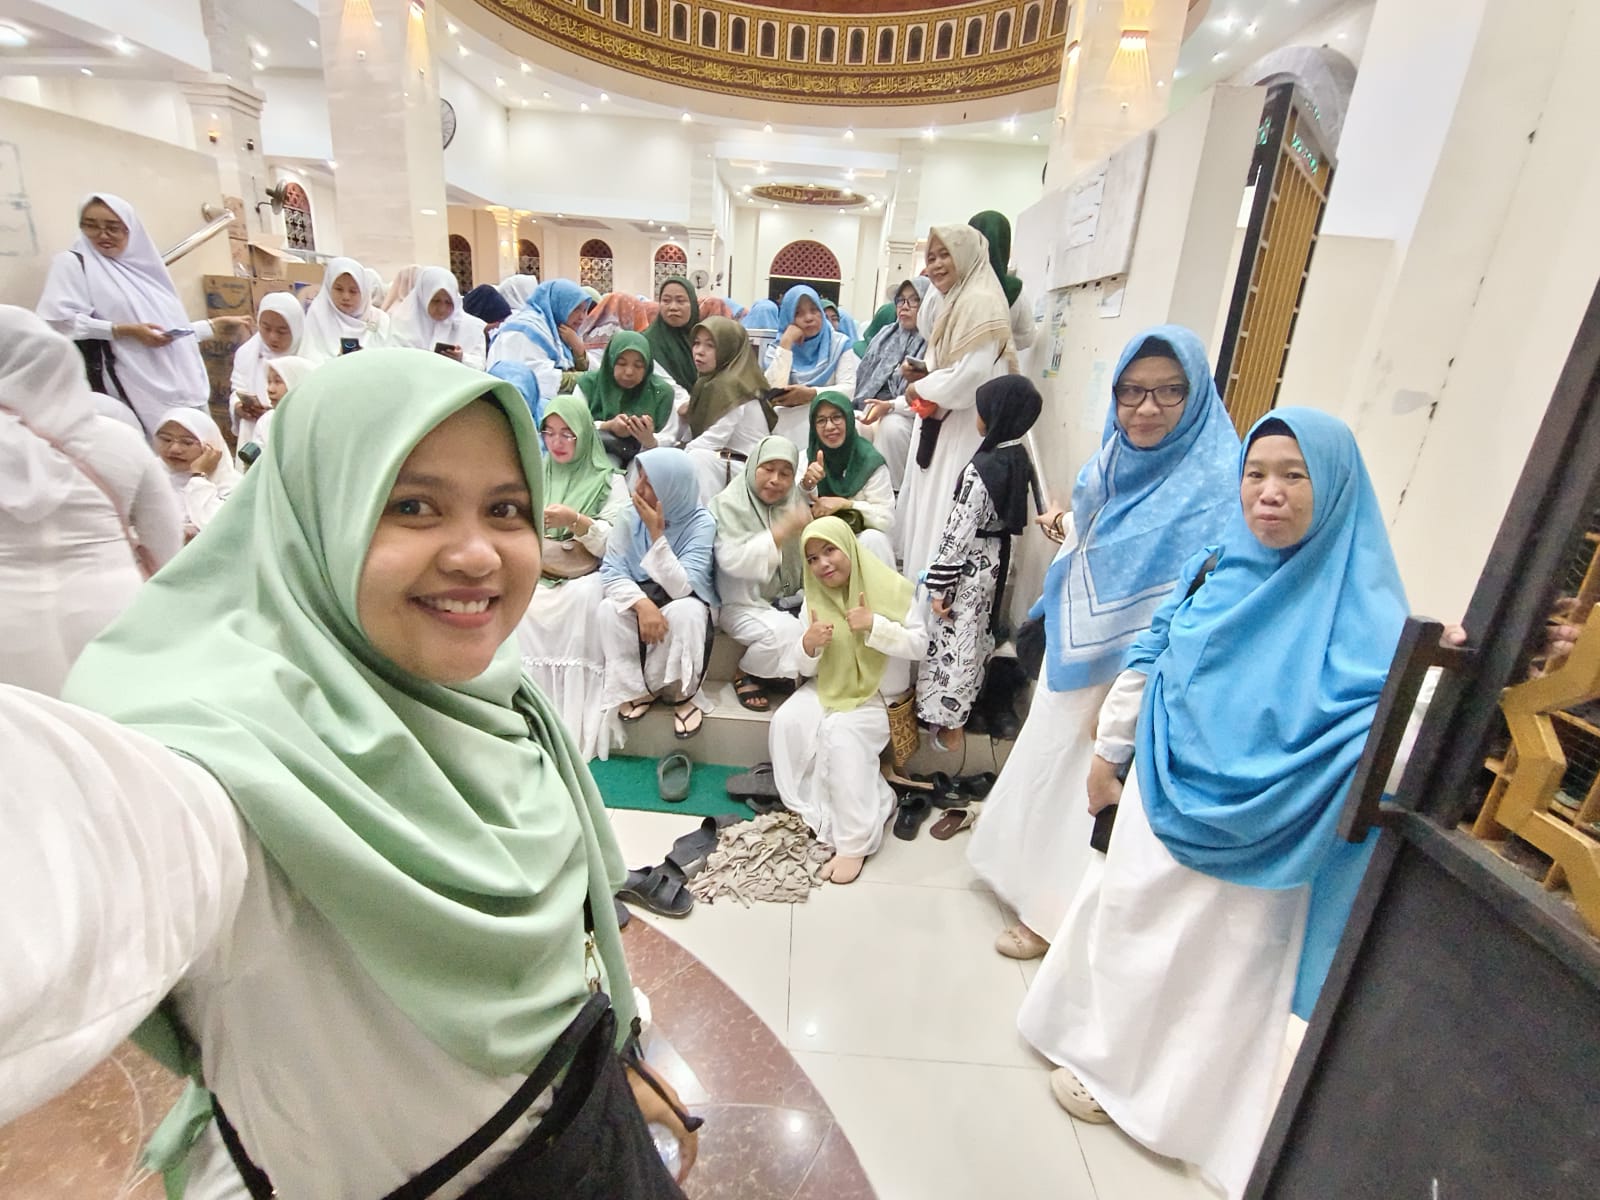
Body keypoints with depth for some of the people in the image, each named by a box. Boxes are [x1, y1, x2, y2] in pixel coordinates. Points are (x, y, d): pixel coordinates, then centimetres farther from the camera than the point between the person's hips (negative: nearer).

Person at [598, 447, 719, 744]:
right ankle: (635, 689, -8)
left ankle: (684, 694, -13)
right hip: (639, 601, 3)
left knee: (686, 612, -37)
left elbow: (681, 588, -30)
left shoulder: (701, 523, -21)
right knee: (609, 609, -27)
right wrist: (641, 604, -33)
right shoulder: (629, 515, -10)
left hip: (686, 605, -3)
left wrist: (656, 533, -34)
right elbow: (611, 571, -14)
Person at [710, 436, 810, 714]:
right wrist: (781, 532, -33)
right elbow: (732, 560, -25)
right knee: (786, 633, -31)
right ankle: (746, 675, 0)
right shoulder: (730, 503, -9)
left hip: (788, 600, 6)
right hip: (744, 603, -6)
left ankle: (777, 671, 5)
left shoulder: (795, 500, 7)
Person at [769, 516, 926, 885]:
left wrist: (874, 625, -27)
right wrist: (808, 644, -22)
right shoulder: (814, 599, 2)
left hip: (876, 694, -4)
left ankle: (855, 842, -20)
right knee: (786, 722, -21)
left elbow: (919, 645, -13)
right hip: (827, 688, 5)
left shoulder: (890, 588, -11)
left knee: (843, 736, -30)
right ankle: (806, 809, -7)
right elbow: (800, 665, 2)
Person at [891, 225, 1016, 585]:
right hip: (939, 428, 11)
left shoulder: (980, 302, -14)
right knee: (926, 517, 15)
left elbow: (971, 376, -24)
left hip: (964, 434, -11)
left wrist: (919, 387, -10)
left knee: (943, 522, -7)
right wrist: (925, 377, 5)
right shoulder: (955, 303, 18)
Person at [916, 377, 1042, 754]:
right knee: (978, 636, 22)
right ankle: (961, 703, 40)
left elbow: (959, 532, -23)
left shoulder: (982, 468, -25)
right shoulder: (1021, 459, 0)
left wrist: (939, 584, -17)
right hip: (997, 558, 9)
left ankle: (951, 723, 15)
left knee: (956, 640, 4)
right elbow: (1015, 515, 10)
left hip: (971, 566, -9)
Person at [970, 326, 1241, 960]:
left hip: (1128, 673, -8)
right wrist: (1069, 525, 0)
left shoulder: (1212, 486, -23)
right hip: (1074, 651, 8)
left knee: (1082, 783, 8)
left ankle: (1054, 912, 32)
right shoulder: (1115, 458, 1)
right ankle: (1030, 868, 48)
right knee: (1045, 761, 23)